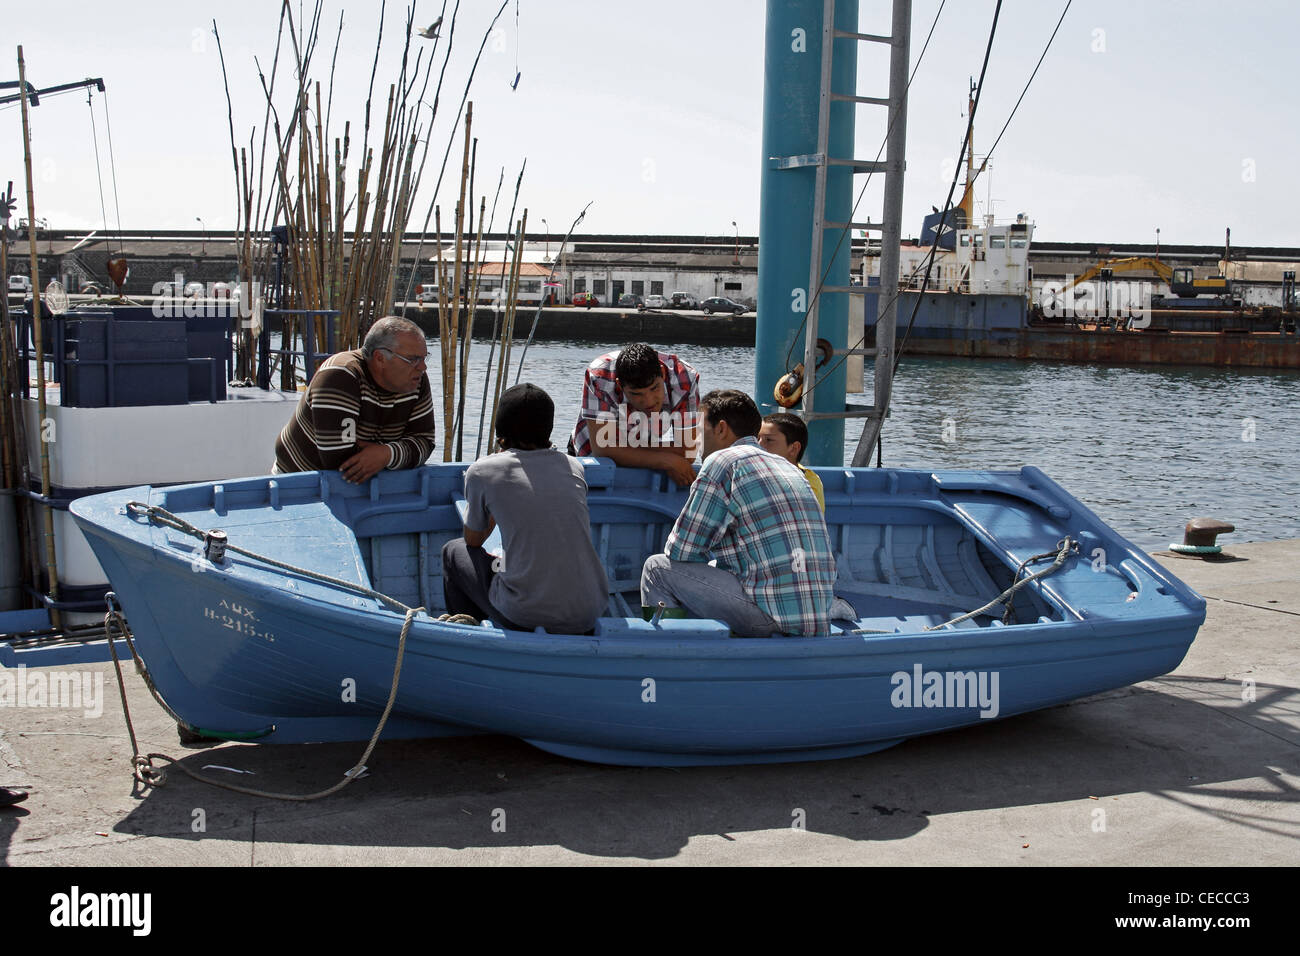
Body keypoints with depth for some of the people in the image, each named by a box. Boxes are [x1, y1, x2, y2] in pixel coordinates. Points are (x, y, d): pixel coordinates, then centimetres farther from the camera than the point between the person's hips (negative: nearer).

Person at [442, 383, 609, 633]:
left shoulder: (483, 471, -3)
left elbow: (472, 540, 15)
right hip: (588, 615, 4)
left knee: (453, 551, 22)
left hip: (526, 617, -4)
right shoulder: (573, 466, 8)